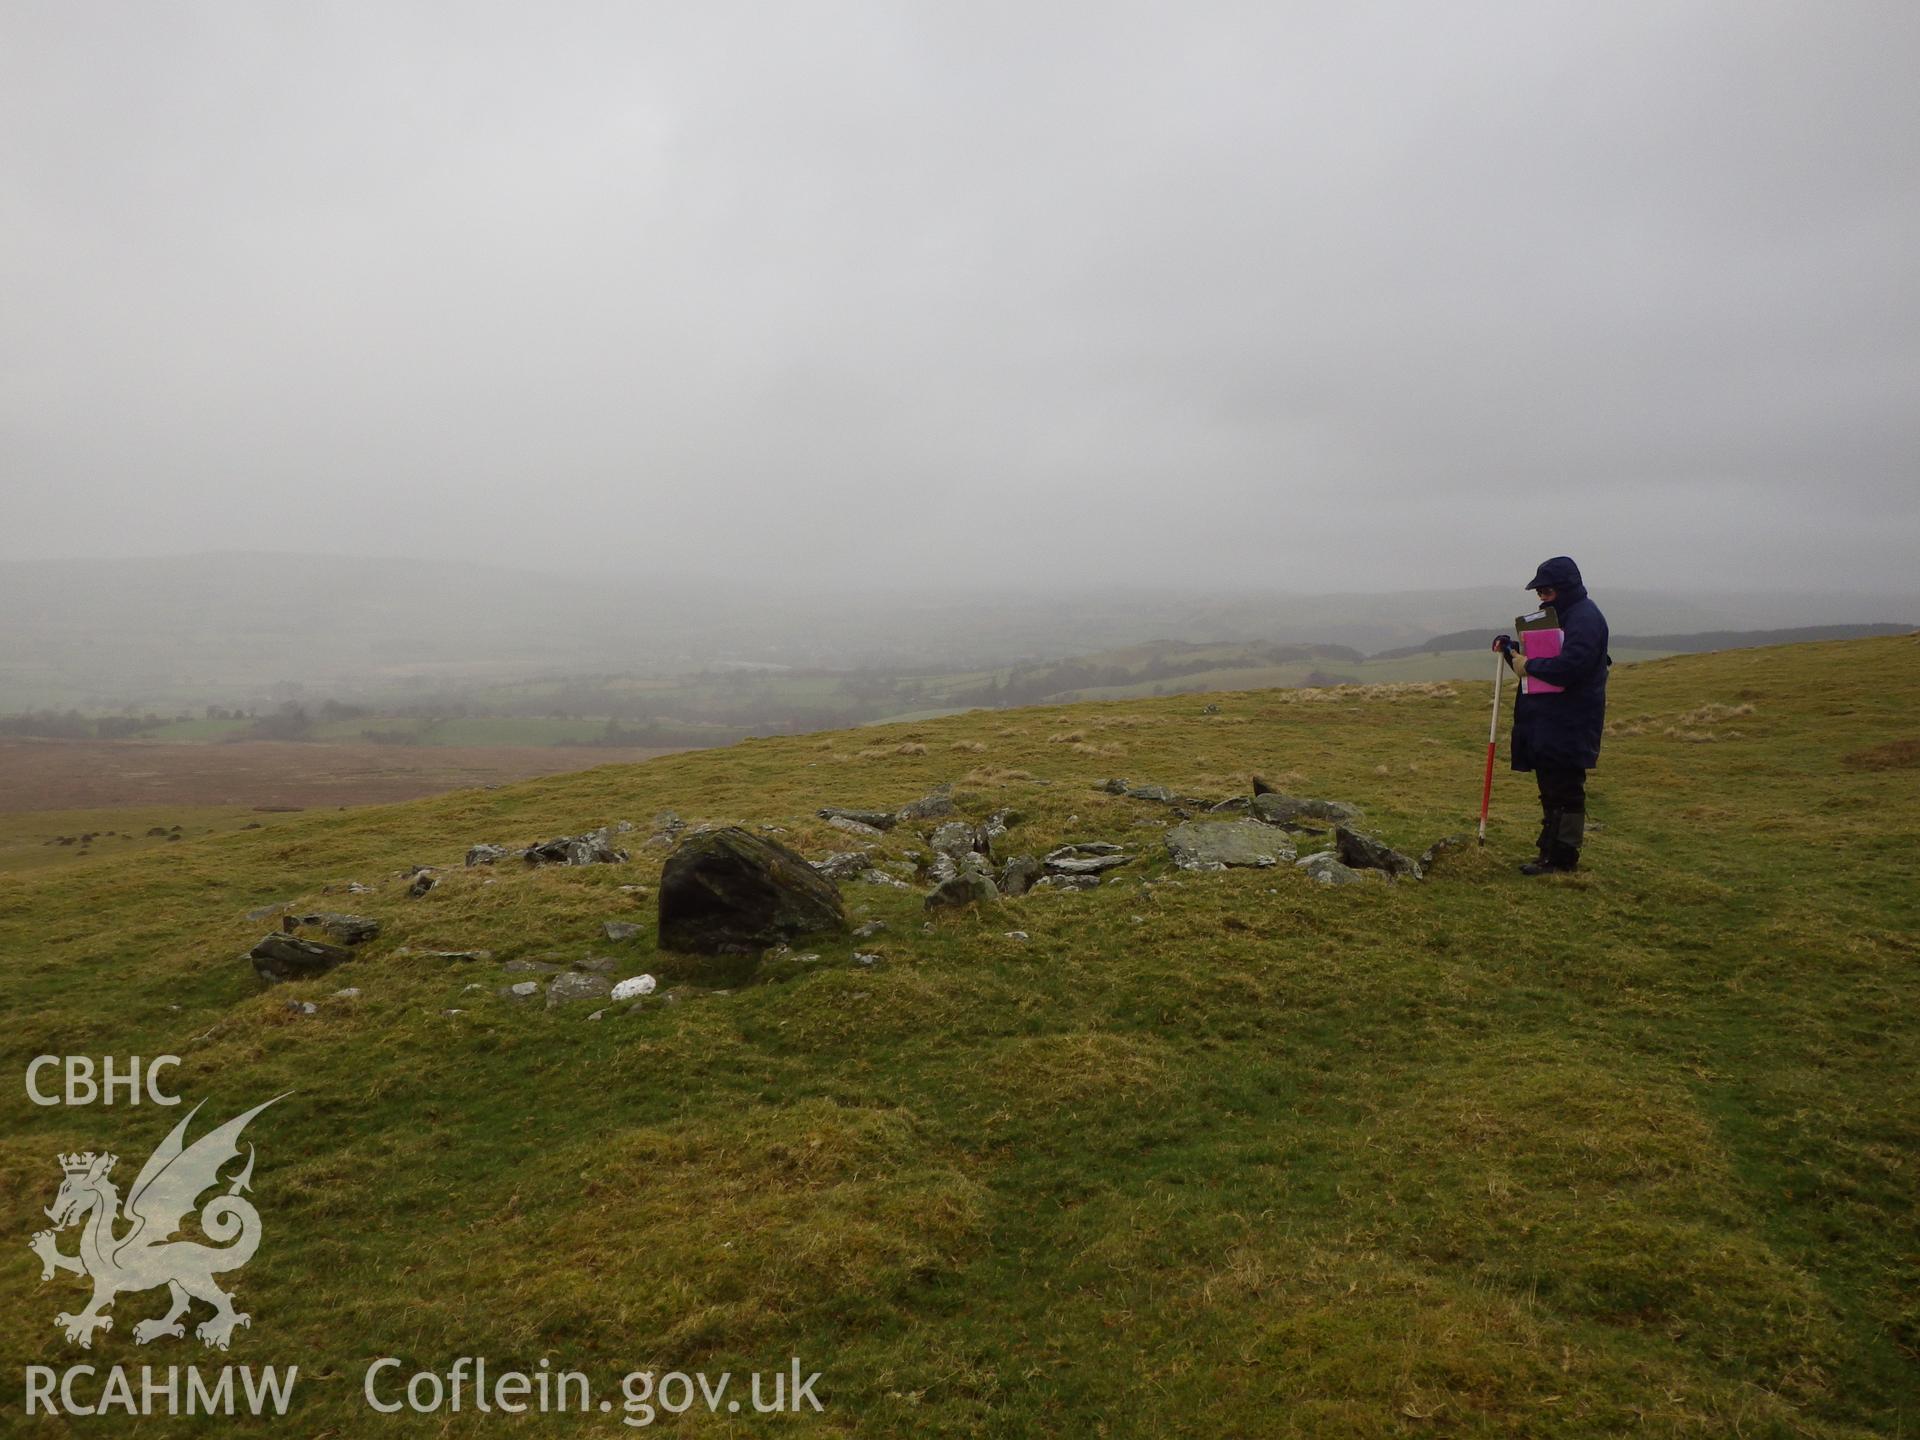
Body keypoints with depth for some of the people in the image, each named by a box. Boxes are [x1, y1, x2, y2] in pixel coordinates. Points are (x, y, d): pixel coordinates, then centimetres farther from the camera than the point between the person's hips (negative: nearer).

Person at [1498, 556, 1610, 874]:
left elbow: (1568, 667, -26)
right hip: (1547, 719, 10)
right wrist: (1515, 650, 5)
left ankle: (1562, 857, 0)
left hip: (1569, 724, -10)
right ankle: (1551, 852, 22)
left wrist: (1528, 666, -15)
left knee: (1564, 791, -5)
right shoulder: (1559, 614, 18)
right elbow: (1546, 658, 22)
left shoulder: (1585, 618, -15)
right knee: (1552, 790, 14)